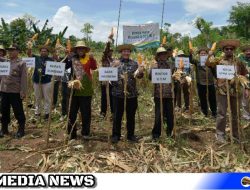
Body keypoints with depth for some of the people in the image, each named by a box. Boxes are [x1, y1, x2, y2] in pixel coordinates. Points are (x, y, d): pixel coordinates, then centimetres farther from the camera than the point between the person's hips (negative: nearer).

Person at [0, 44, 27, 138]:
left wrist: (23, 91, -15)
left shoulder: (21, 63, -5)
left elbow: (23, 78, -10)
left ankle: (21, 129, 15)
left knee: (18, 111, 3)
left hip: (15, 91, -5)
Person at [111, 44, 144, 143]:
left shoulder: (134, 63, 8)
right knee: (117, 116, 5)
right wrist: (114, 67, -20)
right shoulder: (115, 63, 3)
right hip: (118, 93, -2)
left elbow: (139, 76, 4)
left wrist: (141, 72, -19)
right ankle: (116, 135, 18)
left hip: (131, 93, 2)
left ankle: (131, 135, 23)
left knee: (131, 116, 11)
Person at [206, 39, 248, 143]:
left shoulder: (239, 62, 8)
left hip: (236, 91, 3)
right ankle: (220, 134, 14)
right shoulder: (218, 60, 2)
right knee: (222, 114, 1)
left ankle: (236, 134, 27)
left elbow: (244, 75, 12)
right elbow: (207, 64, -11)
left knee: (236, 113, 13)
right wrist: (210, 56, -27)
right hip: (222, 91, -3)